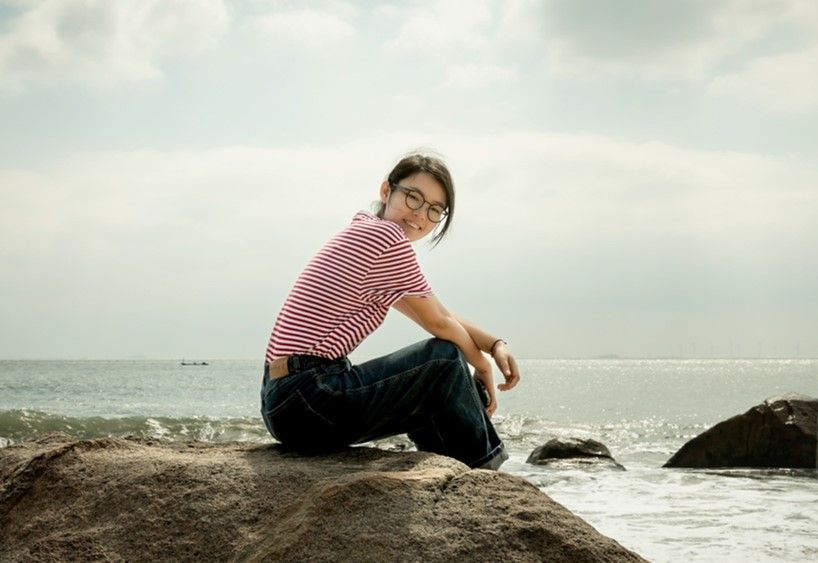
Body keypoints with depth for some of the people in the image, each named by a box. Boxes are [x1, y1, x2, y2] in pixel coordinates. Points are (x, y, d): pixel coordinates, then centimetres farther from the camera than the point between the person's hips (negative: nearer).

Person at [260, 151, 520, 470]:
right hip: (308, 403, -10)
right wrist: (482, 365, 12)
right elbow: (440, 324, -3)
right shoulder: (387, 237, -12)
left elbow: (438, 315, 22)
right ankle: (483, 479, 10)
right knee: (445, 359, -2)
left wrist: (494, 345, 12)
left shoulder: (364, 233, 18)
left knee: (433, 397, 23)